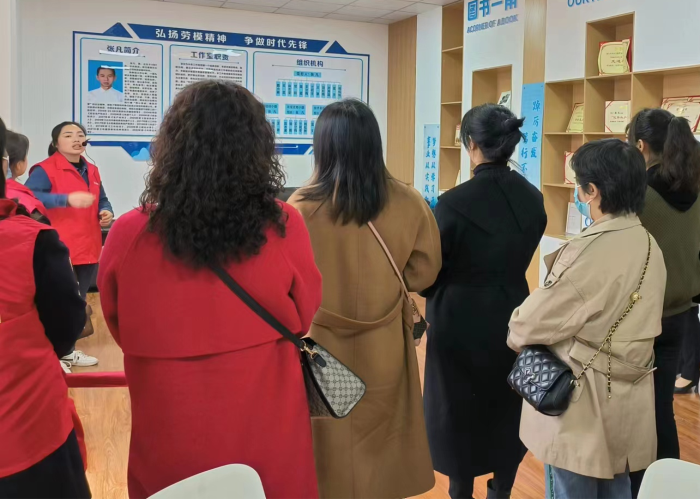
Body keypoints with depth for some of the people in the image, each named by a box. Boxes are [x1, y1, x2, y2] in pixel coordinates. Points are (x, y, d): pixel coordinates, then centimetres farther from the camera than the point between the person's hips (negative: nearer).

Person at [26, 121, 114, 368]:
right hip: (59, 251, -7)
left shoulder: (92, 171, 13)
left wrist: (107, 212, -1)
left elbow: (102, 200, 22)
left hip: (87, 249, 7)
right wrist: (67, 199, -32)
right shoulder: (46, 169, -9)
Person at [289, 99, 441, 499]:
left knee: (333, 448, 16)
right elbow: (424, 272, -1)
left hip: (323, 348, -2)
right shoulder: (407, 203, -11)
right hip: (385, 349, 2)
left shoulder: (303, 208, -18)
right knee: (383, 442, 20)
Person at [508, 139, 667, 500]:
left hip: (583, 403, -8)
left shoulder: (590, 252, -25)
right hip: (627, 401, 8)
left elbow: (531, 322, -18)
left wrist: (517, 335, 5)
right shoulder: (649, 246, 2)